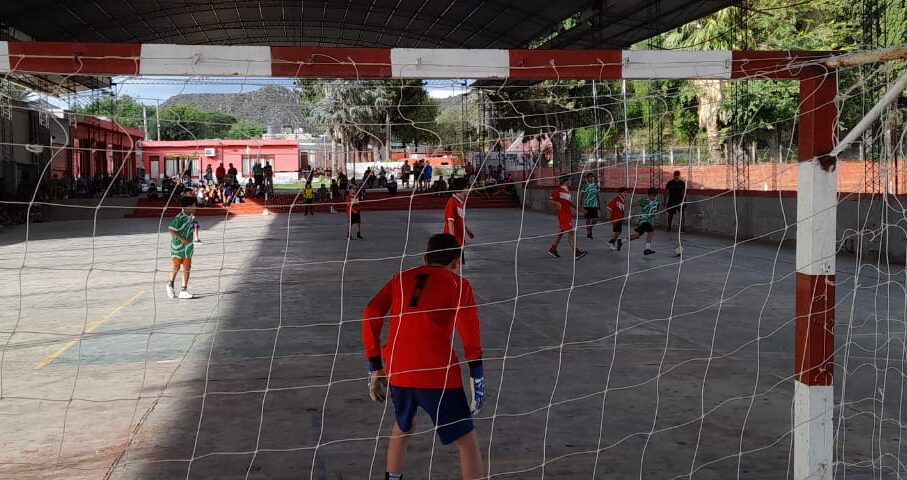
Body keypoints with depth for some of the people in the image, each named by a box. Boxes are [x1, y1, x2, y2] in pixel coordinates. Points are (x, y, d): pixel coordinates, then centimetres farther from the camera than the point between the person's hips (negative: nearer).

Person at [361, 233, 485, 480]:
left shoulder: (401, 278, 18)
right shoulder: (458, 284, 6)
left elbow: (371, 314, 10)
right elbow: (469, 330, -8)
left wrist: (375, 366, 14)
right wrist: (477, 376, -8)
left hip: (398, 371, 5)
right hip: (437, 374, -4)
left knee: (403, 427, 30)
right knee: (466, 439, 4)